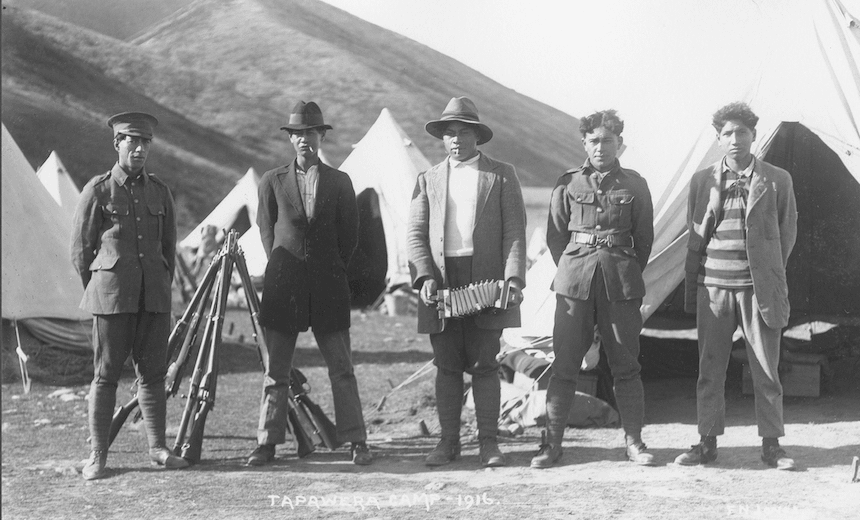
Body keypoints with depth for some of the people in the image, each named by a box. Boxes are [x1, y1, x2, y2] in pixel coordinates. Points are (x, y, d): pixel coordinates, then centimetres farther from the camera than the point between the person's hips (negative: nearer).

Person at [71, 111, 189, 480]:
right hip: (111, 294, -4)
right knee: (105, 375, -1)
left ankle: (157, 449, 13)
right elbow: (80, 248, 4)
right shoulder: (98, 190, -1)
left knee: (153, 373, 6)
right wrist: (97, 292, 8)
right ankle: (97, 456, 5)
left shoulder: (159, 191, 11)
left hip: (154, 296, 4)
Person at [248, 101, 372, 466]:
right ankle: (267, 442, 11)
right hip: (282, 286, 0)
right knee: (275, 370, 4)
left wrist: (329, 270, 9)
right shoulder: (273, 181, 7)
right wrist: (285, 268, 9)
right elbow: (266, 231, 13)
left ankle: (356, 441, 5)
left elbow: (350, 235, 11)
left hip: (328, 286, 0)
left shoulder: (339, 182, 7)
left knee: (342, 369, 0)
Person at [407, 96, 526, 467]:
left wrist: (514, 278, -11)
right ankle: (448, 442, 12)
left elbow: (514, 231, 1)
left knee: (484, 364, 0)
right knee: (447, 365, 5)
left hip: (486, 282, -2)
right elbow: (415, 234, 8)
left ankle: (488, 442, 8)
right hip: (441, 281, 2)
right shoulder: (428, 180, 14)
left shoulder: (501, 175, 8)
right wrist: (425, 276, -8)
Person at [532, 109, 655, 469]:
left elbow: (644, 238, 11)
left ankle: (634, 442, 12)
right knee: (565, 364, -1)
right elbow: (555, 235, 11)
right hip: (575, 281, 0)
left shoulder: (634, 184, 7)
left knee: (626, 365, 3)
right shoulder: (568, 184, 6)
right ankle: (552, 443, 5)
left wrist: (626, 275, 10)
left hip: (621, 282, 0)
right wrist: (570, 272, 7)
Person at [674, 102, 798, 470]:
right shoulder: (703, 181, 6)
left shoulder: (776, 180, 2)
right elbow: (695, 237, 11)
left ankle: (771, 444, 11)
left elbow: (787, 232, 10)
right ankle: (707, 442, 13)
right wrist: (692, 286, 9)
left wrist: (769, 273, 9)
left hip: (758, 287, -1)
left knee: (766, 370, 2)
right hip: (713, 287, 1)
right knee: (709, 369, 5)